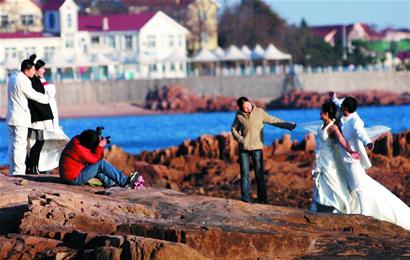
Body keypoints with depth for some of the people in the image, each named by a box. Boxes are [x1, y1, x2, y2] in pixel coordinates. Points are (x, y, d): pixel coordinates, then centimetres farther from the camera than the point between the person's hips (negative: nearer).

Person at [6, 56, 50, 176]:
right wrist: (47, 98, 5)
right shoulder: (23, 81, -18)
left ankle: (13, 170, 14)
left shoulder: (12, 78, 11)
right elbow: (34, 95, -11)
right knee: (20, 145, -8)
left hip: (11, 116, 9)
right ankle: (19, 171, -9)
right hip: (20, 118, -9)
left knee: (12, 144, 11)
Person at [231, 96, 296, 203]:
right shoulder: (239, 115, -1)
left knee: (259, 174, -2)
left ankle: (262, 199, 2)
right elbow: (234, 129, 11)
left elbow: (273, 121, -2)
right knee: (244, 173, 2)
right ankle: (245, 198, 7)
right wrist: (239, 139, -6)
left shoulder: (259, 112, -5)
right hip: (243, 148, 1)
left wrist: (288, 125, -8)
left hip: (257, 148, -1)